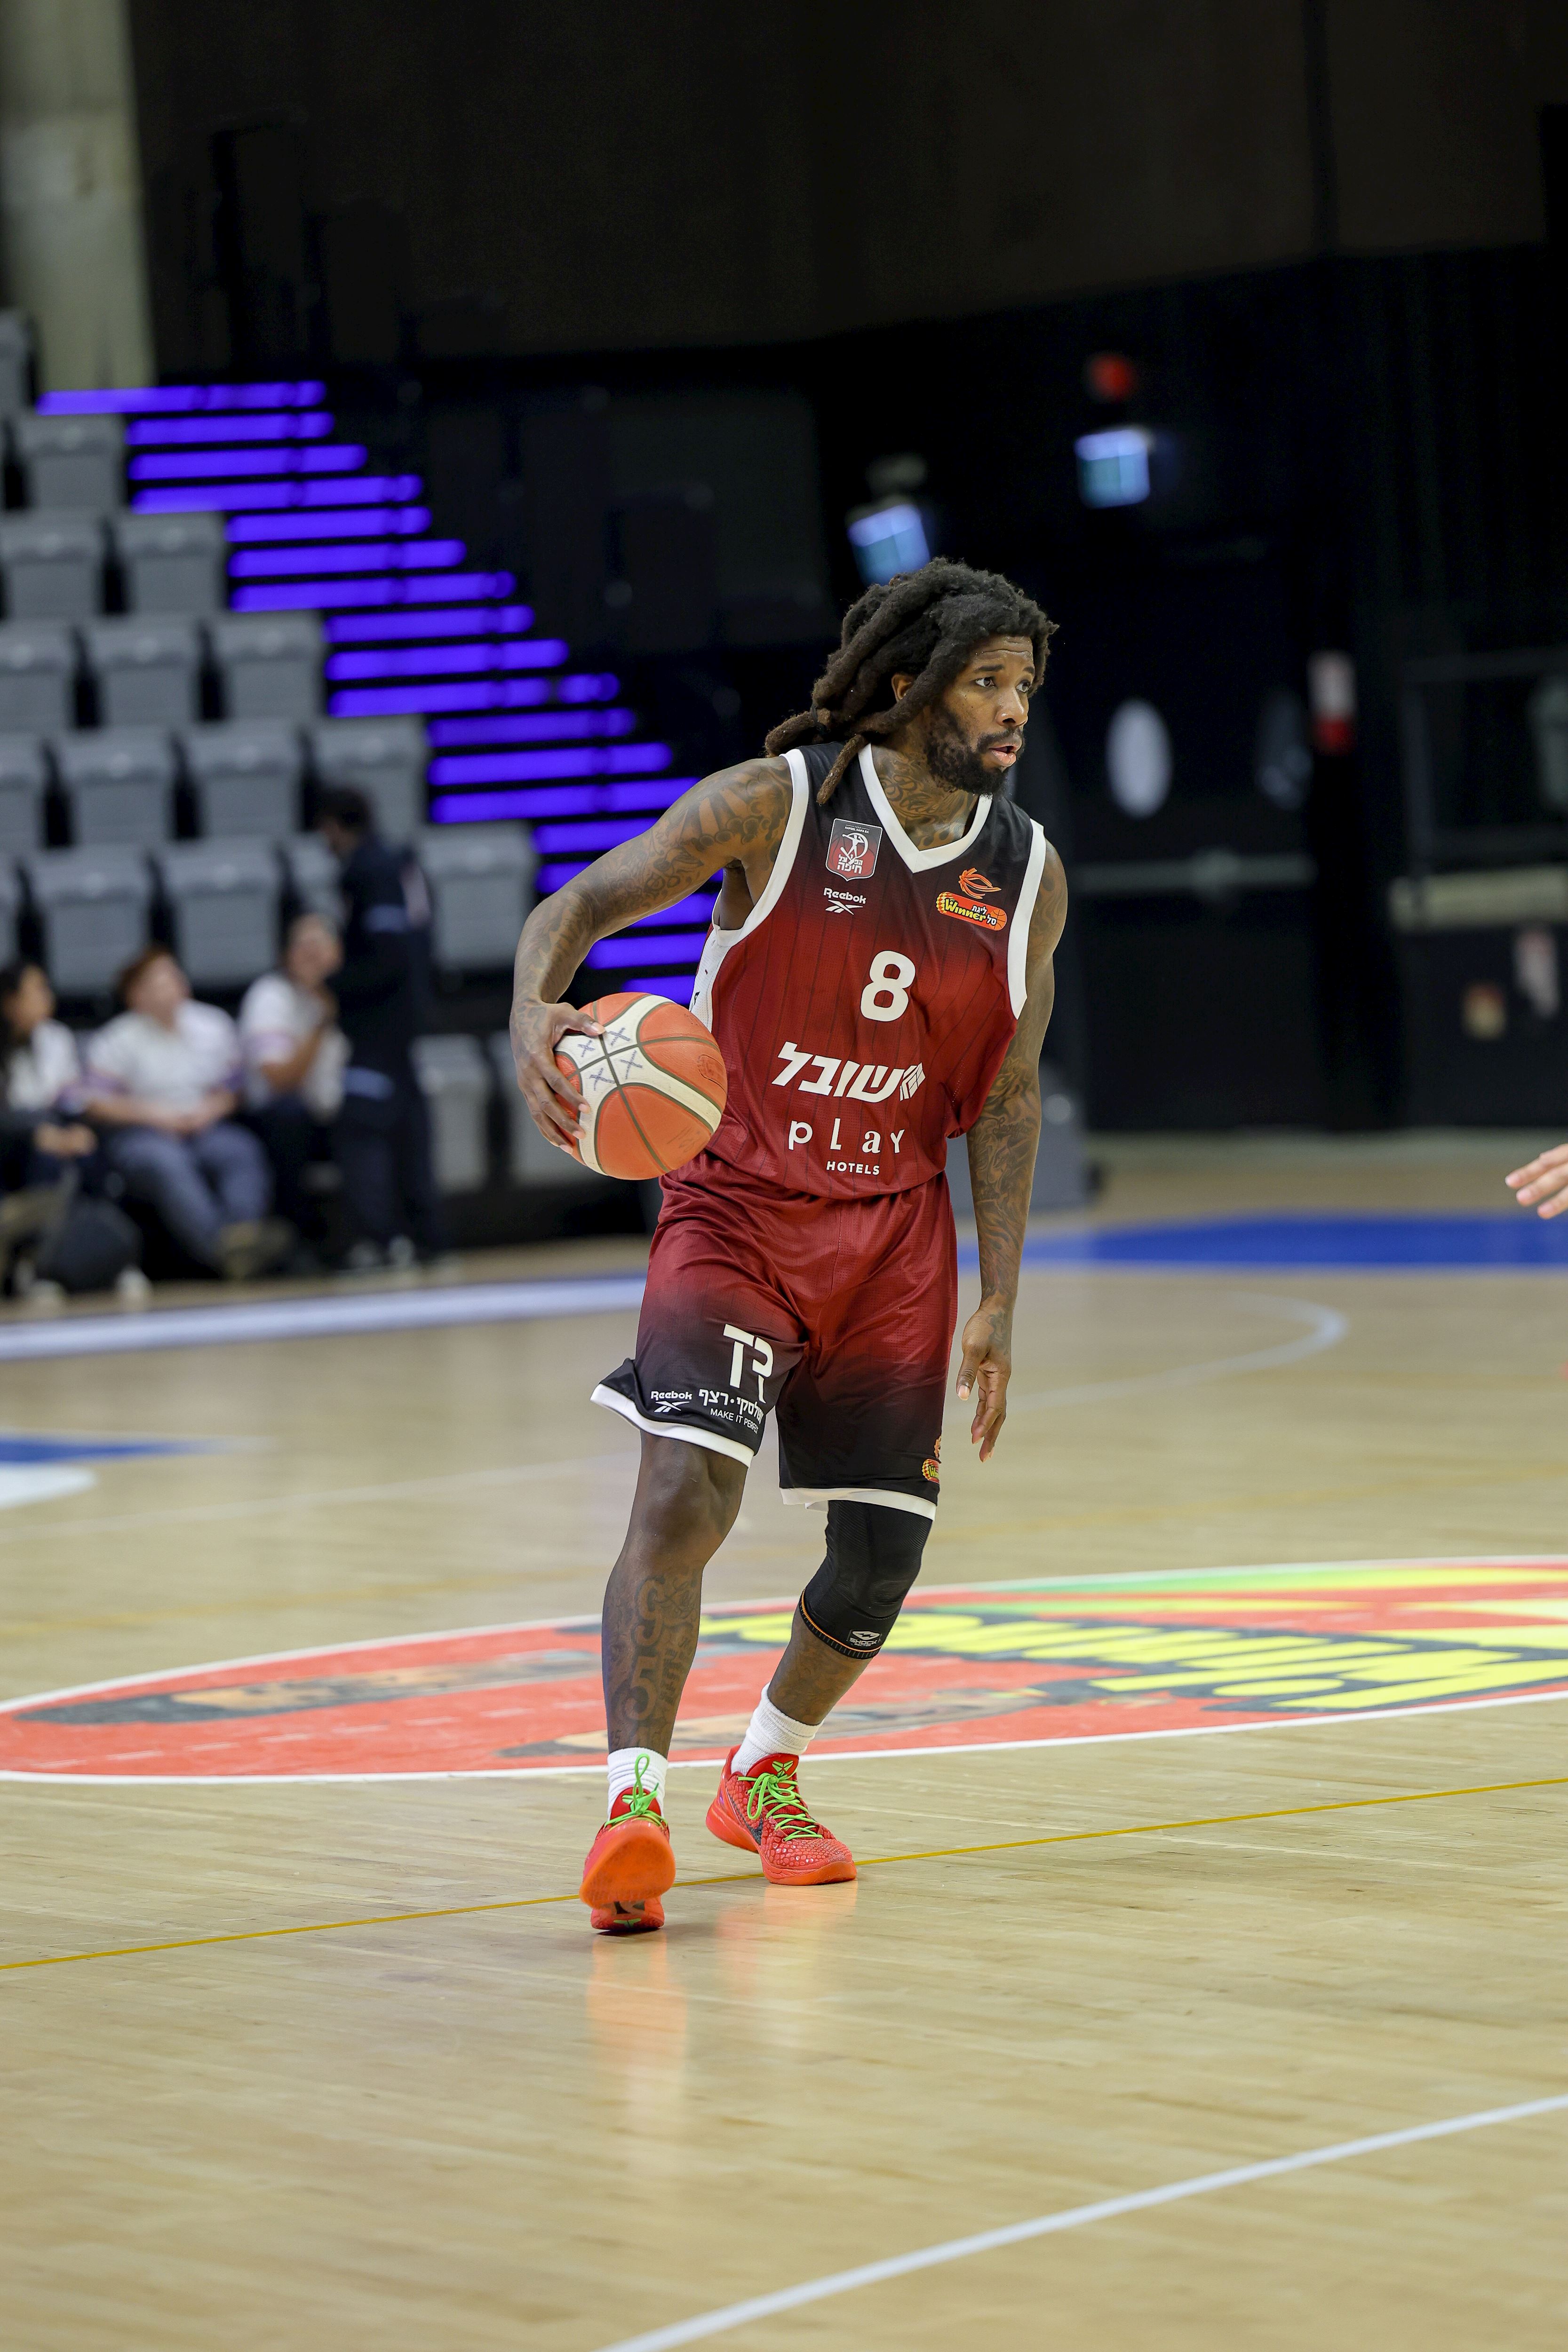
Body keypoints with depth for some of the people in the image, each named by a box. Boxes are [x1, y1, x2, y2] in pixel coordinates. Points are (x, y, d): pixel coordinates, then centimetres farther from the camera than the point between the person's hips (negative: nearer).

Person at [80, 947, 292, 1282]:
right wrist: (154, 1115, -11)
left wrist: (208, 1111, -5)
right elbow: (96, 1103, -2)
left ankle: (243, 1227, -57)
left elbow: (230, 1091, 17)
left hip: (203, 1126, 4)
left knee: (242, 1153, -29)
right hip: (139, 1135, -4)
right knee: (170, 1167, -37)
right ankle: (218, 1244, -59)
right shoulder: (117, 1040, 3)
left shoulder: (214, 1026, 14)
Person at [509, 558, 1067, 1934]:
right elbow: (578, 907, -7)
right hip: (737, 1201, -4)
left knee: (885, 1549, 5)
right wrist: (537, 1017, -30)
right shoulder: (775, 804, -10)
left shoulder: (1027, 875, 2)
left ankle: (767, 1775, 31)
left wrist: (999, 1304, 2)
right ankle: (635, 1798, -18)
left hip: (895, 1227, 4)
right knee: (684, 1491, -22)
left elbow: (1007, 1098, 7)